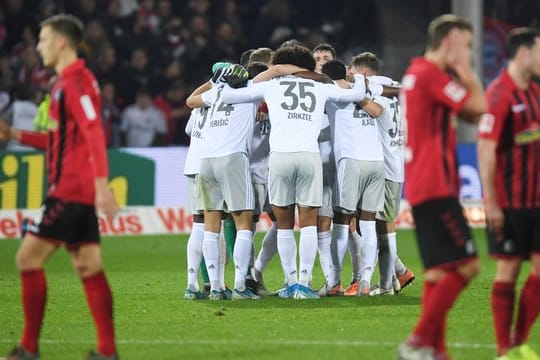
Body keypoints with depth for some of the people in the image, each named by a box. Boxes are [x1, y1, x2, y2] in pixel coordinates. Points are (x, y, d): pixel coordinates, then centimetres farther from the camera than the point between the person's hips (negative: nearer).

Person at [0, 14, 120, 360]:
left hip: (69, 190, -10)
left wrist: (101, 183, -31)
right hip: (80, 190, 10)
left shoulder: (75, 82, -13)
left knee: (29, 258, -5)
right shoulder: (72, 81, 18)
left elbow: (94, 134, -22)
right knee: (89, 267, 5)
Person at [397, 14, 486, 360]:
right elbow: (479, 107, -15)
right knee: (467, 265, -13)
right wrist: (465, 70, -2)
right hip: (436, 188, -11)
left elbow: (472, 113, 23)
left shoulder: (419, 73, 19)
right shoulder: (430, 74, -12)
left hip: (423, 186, 11)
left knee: (440, 271, 11)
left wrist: (461, 72, 14)